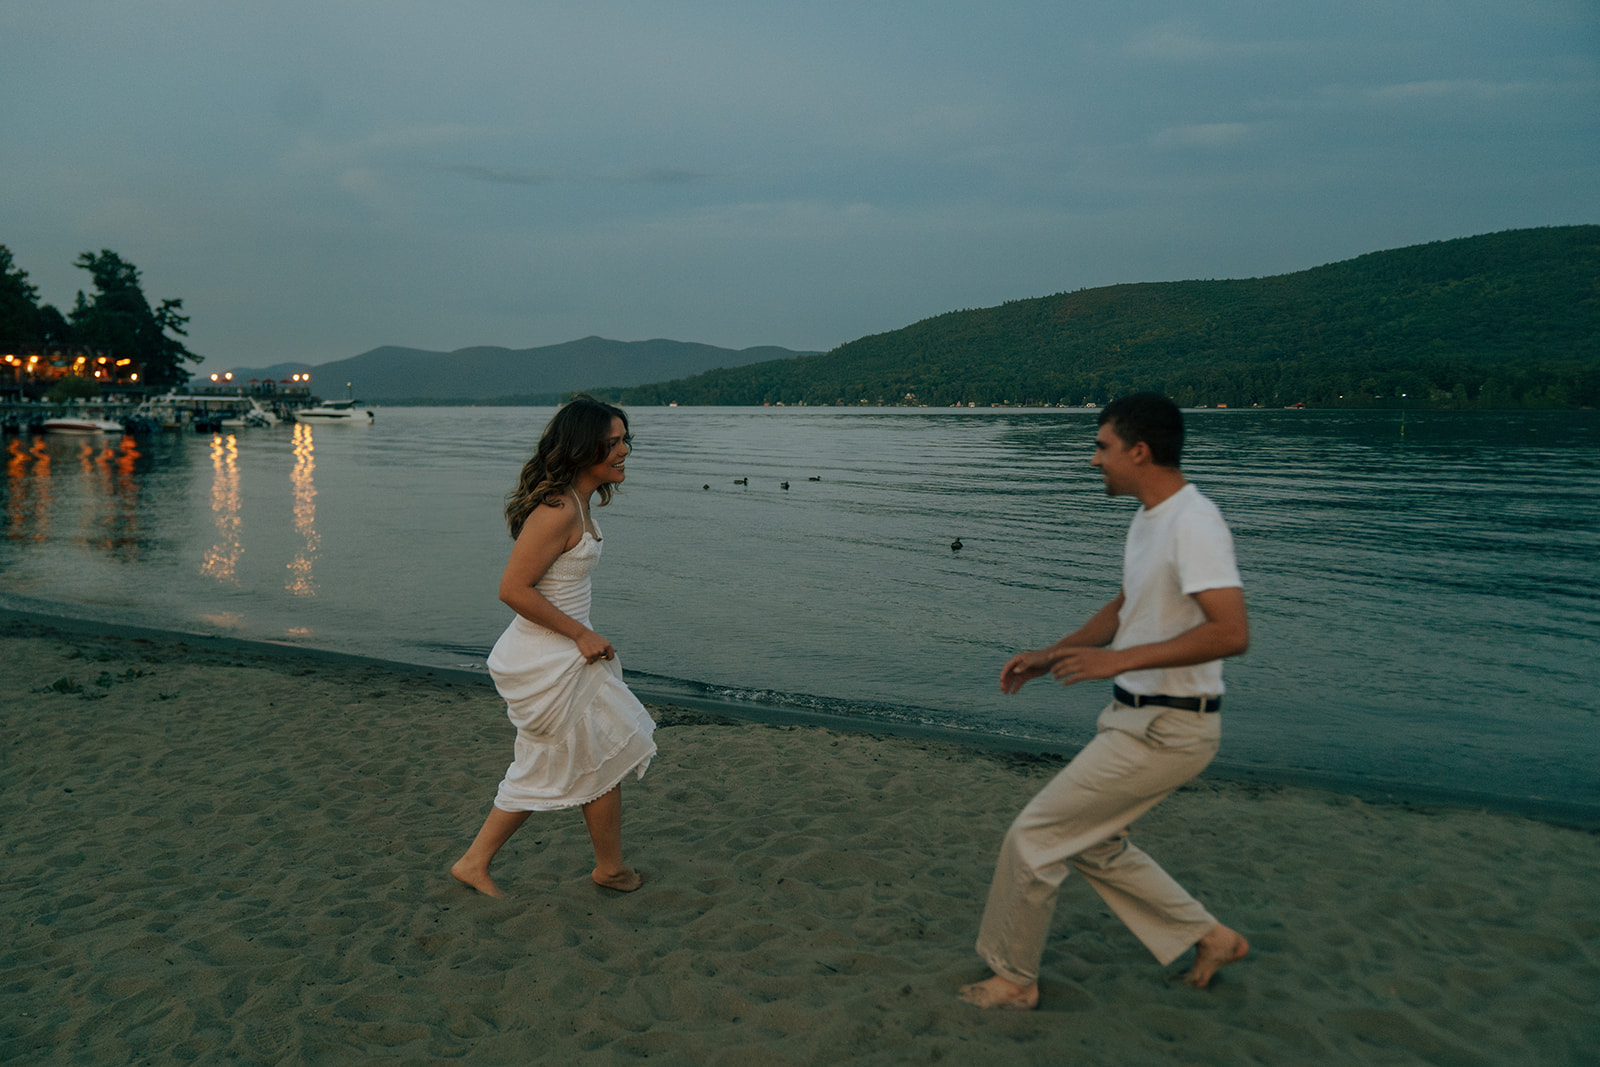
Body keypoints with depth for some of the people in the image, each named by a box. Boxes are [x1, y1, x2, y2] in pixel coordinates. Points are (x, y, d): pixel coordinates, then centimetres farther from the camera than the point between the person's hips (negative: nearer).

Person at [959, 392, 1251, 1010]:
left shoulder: (1193, 523, -22)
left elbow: (1231, 632, -31)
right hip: (1138, 719, 10)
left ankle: (1012, 978, 16)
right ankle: (1210, 938, 31)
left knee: (1034, 836, -3)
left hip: (1164, 730, -10)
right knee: (1090, 842, 21)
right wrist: (1051, 655, 17)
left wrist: (1120, 659, -31)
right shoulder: (1148, 519, 10)